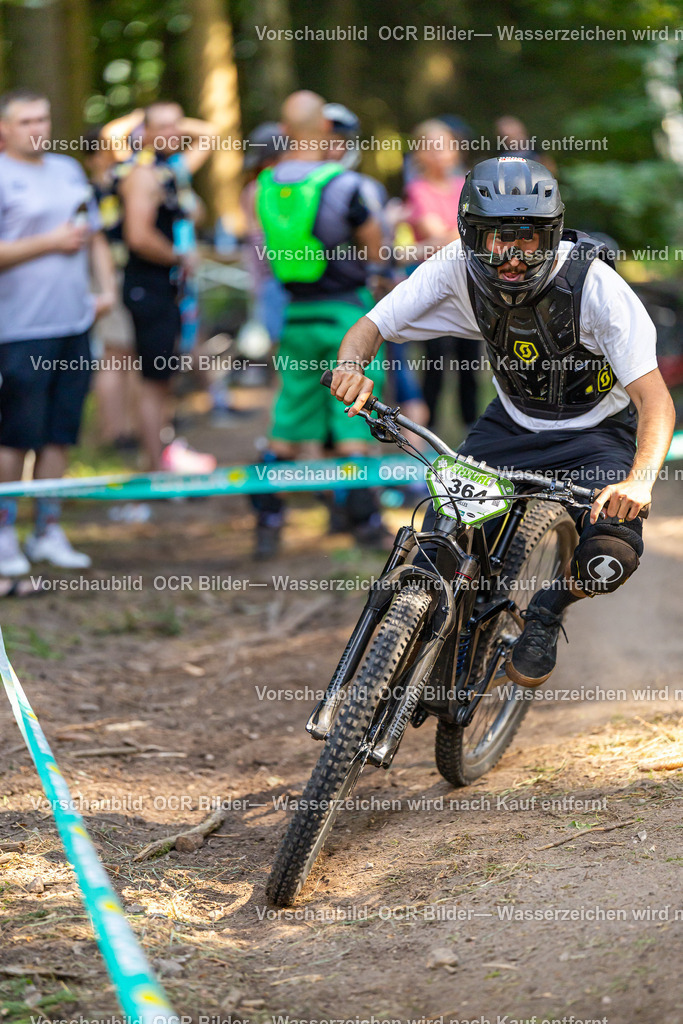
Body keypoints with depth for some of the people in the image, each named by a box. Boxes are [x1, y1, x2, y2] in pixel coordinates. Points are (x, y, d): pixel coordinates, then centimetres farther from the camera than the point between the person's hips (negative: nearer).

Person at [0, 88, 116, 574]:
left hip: (74, 324, 6)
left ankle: (48, 530, 17)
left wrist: (107, 287, 10)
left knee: (60, 433, 9)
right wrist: (50, 243, -16)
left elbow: (96, 237, 25)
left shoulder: (69, 170, 16)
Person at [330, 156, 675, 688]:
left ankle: (548, 611, 7)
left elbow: (655, 400, -30)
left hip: (595, 432, -3)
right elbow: (370, 327, -13)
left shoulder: (594, 285, -29)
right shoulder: (459, 268, -19)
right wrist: (351, 366, -38)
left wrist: (639, 481, -49)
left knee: (612, 555, -28)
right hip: (513, 422, 3)